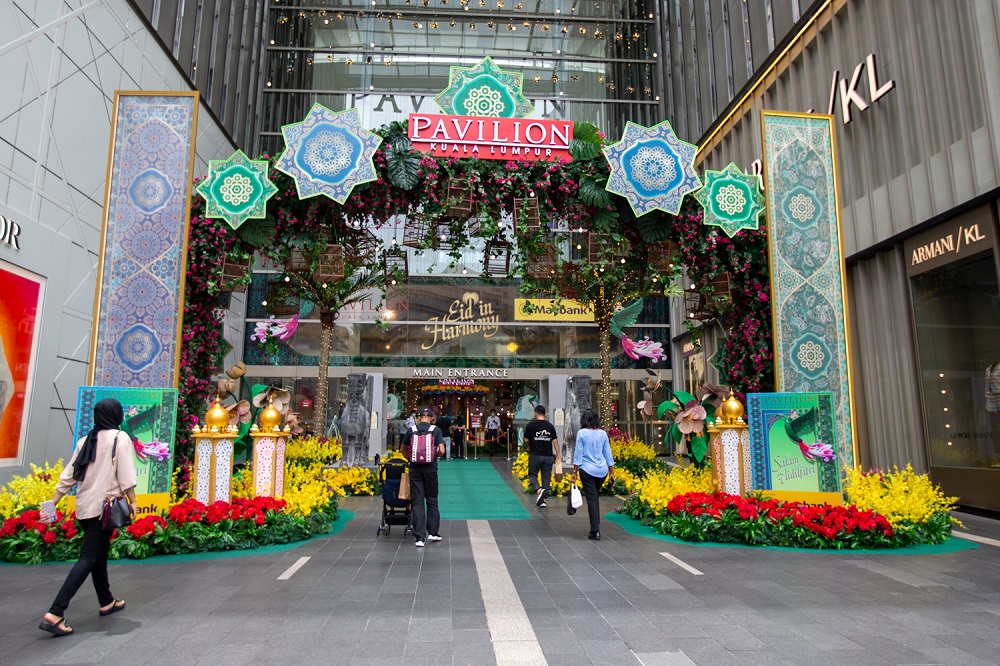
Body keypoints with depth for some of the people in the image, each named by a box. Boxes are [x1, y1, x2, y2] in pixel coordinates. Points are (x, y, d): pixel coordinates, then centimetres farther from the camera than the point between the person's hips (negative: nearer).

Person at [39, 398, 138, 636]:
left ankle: (107, 602, 32)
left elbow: (68, 475, 10)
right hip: (105, 505, -7)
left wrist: (52, 503, 14)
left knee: (99, 554, 19)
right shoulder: (120, 438, -7)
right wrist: (132, 501, -5)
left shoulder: (85, 440, 11)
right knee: (88, 558, -6)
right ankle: (55, 614, -13)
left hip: (84, 506, 7)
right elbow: (126, 475, -12)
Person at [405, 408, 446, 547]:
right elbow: (441, 451, -9)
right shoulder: (436, 430, -3)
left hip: (415, 469, 1)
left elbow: (404, 450, 9)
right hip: (430, 468, 0)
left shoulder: (412, 430, 1)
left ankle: (419, 537, 0)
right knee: (432, 500, 15)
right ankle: (433, 532, 21)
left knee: (417, 502, 3)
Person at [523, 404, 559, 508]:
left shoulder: (531, 425, -4)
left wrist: (527, 448, 22)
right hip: (548, 456, 3)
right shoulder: (550, 426, 3)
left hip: (535, 455, -2)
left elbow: (526, 441, 1)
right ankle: (543, 500, 11)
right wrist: (558, 455, 6)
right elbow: (555, 441, 1)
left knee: (532, 474, 11)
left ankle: (538, 490, -16)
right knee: (546, 478, 11)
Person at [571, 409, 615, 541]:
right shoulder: (603, 434, 4)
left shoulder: (582, 433, -6)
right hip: (602, 470, 4)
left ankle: (595, 531, -1)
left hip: (587, 470, -4)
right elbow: (608, 454, 9)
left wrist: (574, 472, -2)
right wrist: (611, 472, 17)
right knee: (595, 497, 20)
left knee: (591, 499, 0)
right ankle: (596, 525, 22)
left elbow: (578, 453, -6)